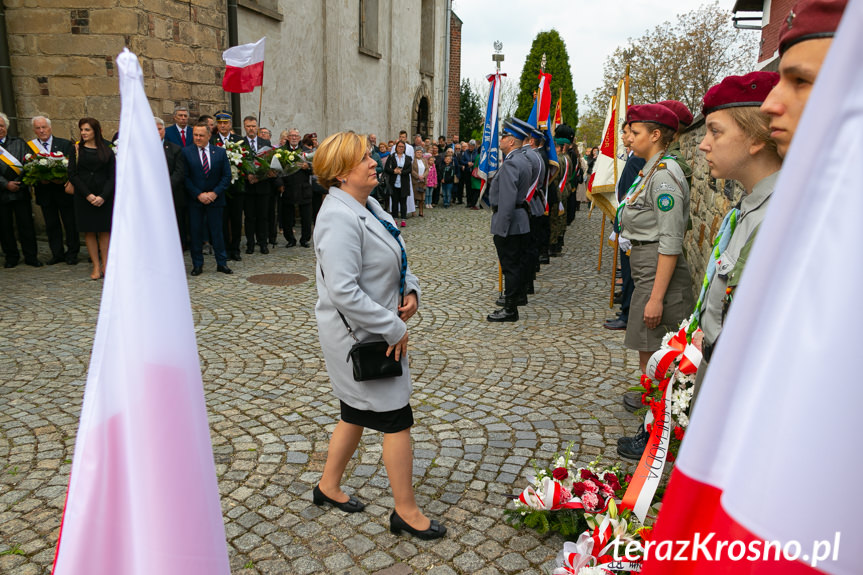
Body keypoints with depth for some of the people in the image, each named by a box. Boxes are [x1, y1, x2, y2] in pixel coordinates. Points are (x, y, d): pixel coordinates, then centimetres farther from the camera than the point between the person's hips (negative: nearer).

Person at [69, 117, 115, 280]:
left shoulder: (106, 151, 5)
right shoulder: (77, 150, 6)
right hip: (83, 196, 1)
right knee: (89, 231, 2)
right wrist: (87, 195, -11)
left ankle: (105, 265, 8)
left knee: (104, 230, 1)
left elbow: (112, 175, 0)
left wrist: (103, 196, -12)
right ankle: (96, 266, 7)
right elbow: (72, 175, 0)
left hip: (104, 196, 0)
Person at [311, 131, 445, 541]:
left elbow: (395, 258, 19)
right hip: (357, 335, -10)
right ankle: (406, 511, 17)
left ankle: (329, 487, 40)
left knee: (358, 413, 21)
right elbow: (343, 291, -29)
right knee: (396, 419, 0)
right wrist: (393, 329, -23)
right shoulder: (339, 218, -23)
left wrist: (410, 291, 0)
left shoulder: (367, 205, 8)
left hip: (375, 331, 10)